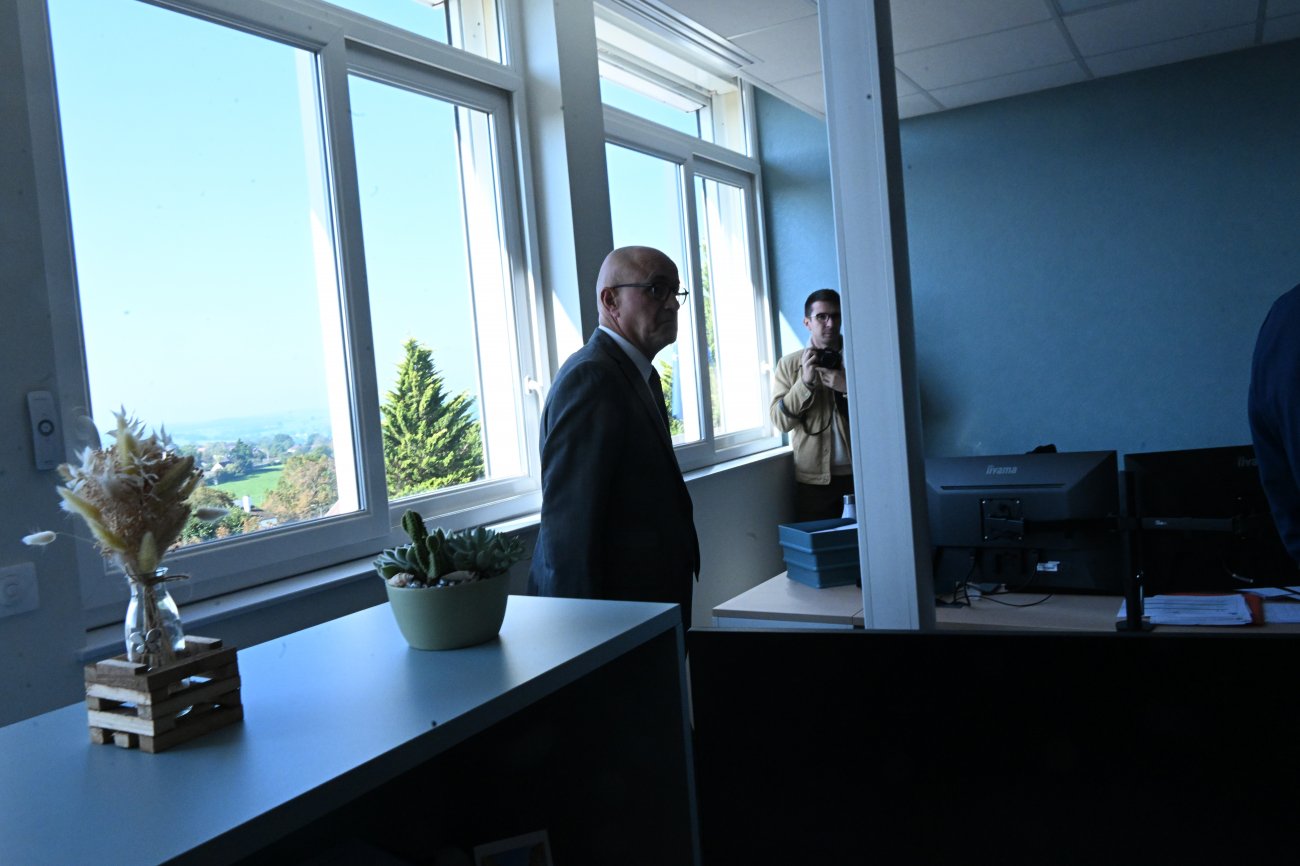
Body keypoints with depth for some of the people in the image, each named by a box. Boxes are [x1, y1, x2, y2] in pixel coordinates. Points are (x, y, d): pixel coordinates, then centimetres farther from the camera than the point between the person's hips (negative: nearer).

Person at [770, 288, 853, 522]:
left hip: (857, 473, 1)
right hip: (813, 477, 0)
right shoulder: (789, 364, 5)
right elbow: (780, 421, -3)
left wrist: (848, 388, -14)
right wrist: (806, 381, -15)